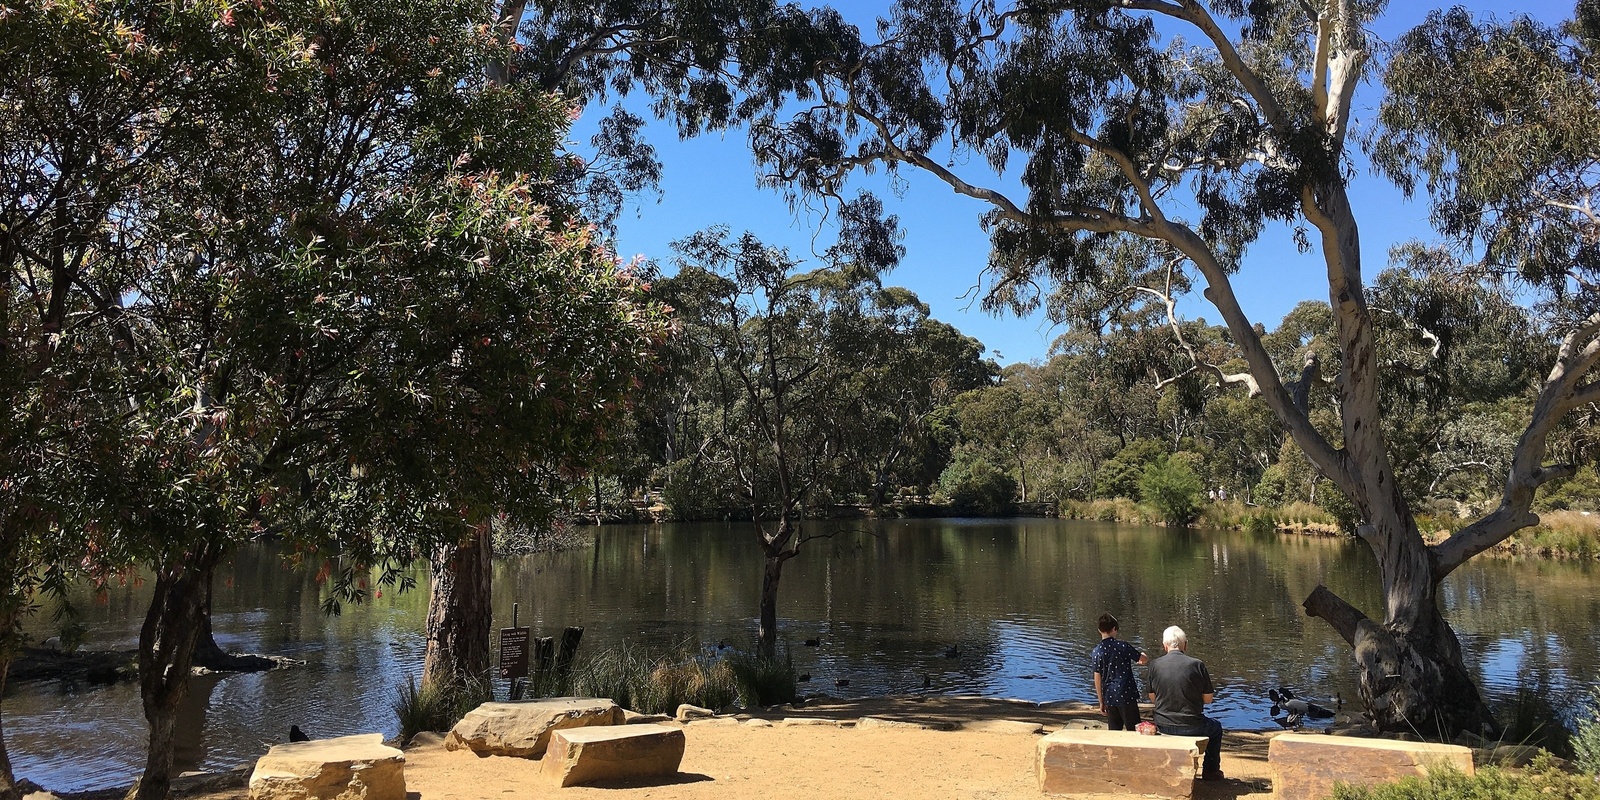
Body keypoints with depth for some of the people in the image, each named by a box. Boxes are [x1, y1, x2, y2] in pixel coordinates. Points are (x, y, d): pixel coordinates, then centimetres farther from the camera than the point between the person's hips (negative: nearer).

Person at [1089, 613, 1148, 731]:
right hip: (1126, 695, -3)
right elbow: (1144, 659, 0)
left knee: (1114, 731, 13)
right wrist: (1141, 655, 24)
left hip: (1109, 697, 3)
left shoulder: (1096, 652, -2)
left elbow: (1098, 680, 0)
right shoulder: (1122, 646, -9)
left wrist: (1101, 702, 8)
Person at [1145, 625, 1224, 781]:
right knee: (1216, 727, 31)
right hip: (1192, 728, -3)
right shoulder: (1197, 664, -12)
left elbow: (1152, 698, 4)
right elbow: (1208, 699, -5)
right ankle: (1211, 770, 34)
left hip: (1163, 727, 3)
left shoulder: (1154, 665, -6)